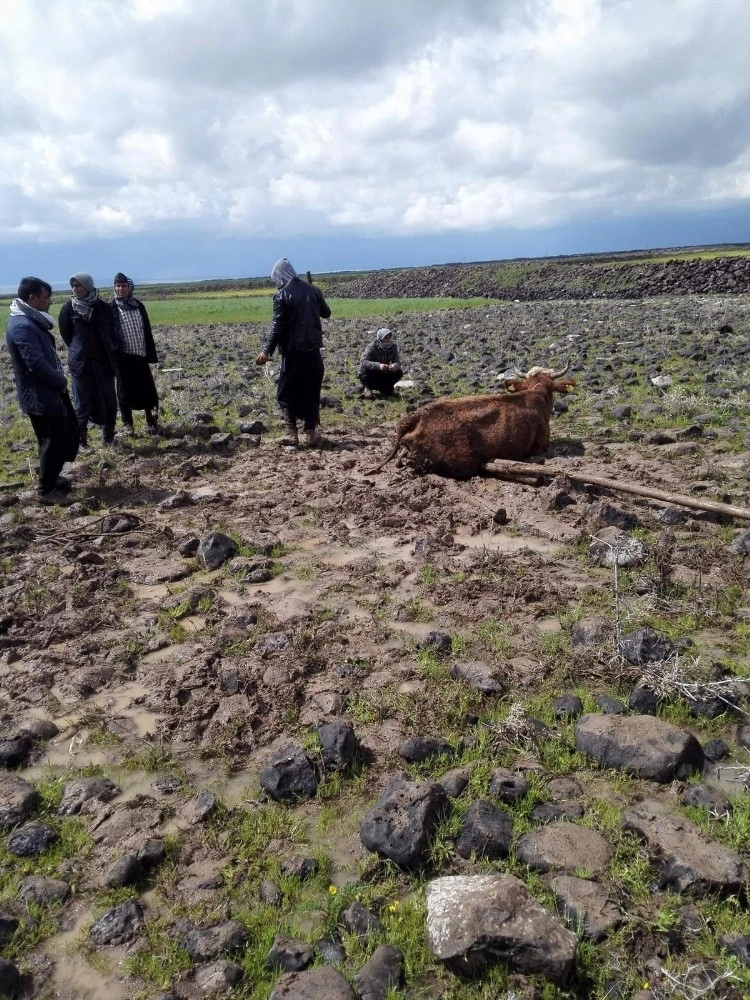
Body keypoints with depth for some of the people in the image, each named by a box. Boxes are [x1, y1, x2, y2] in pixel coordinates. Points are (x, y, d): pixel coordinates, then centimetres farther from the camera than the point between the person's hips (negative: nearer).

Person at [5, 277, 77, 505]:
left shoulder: (32, 321, 13)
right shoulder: (23, 326, -21)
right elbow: (36, 364, -26)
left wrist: (59, 382, 6)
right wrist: (61, 382, -12)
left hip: (49, 391, 10)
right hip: (40, 396, -10)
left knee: (65, 437, 18)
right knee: (54, 441, -2)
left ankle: (51, 477, 33)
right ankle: (45, 489, 11)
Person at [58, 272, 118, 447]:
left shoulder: (103, 307, 0)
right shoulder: (69, 308, -2)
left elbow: (112, 331, 10)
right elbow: (66, 334, 7)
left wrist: (111, 351, 6)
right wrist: (78, 351, 9)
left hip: (104, 361, 2)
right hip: (81, 362, -2)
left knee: (109, 400, 6)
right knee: (83, 402, 1)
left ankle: (109, 436, 20)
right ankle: (81, 439, 9)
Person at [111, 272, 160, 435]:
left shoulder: (138, 305, 7)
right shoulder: (112, 308, -2)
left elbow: (147, 331, 9)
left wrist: (151, 353, 6)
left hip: (141, 355, 3)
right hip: (123, 356, -2)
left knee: (148, 390, 3)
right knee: (125, 390, 5)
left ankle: (152, 421, 12)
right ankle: (127, 423, 14)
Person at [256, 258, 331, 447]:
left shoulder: (282, 295, -9)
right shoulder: (312, 289, 6)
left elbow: (278, 327, -15)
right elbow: (326, 313, 19)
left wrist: (266, 351, -16)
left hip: (293, 351, -5)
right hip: (314, 350, 5)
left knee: (286, 393, 7)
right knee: (311, 393, 12)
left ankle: (293, 434, 2)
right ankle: (311, 434, 11)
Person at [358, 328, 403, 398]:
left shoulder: (393, 347, -9)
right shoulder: (372, 347, -23)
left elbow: (397, 361, -14)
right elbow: (363, 361, -35)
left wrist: (395, 365, -41)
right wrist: (378, 366, -50)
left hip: (383, 375, 4)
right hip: (371, 376, -4)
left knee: (399, 372, -18)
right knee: (366, 370, -36)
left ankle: (385, 388, 2)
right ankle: (368, 388, -6)